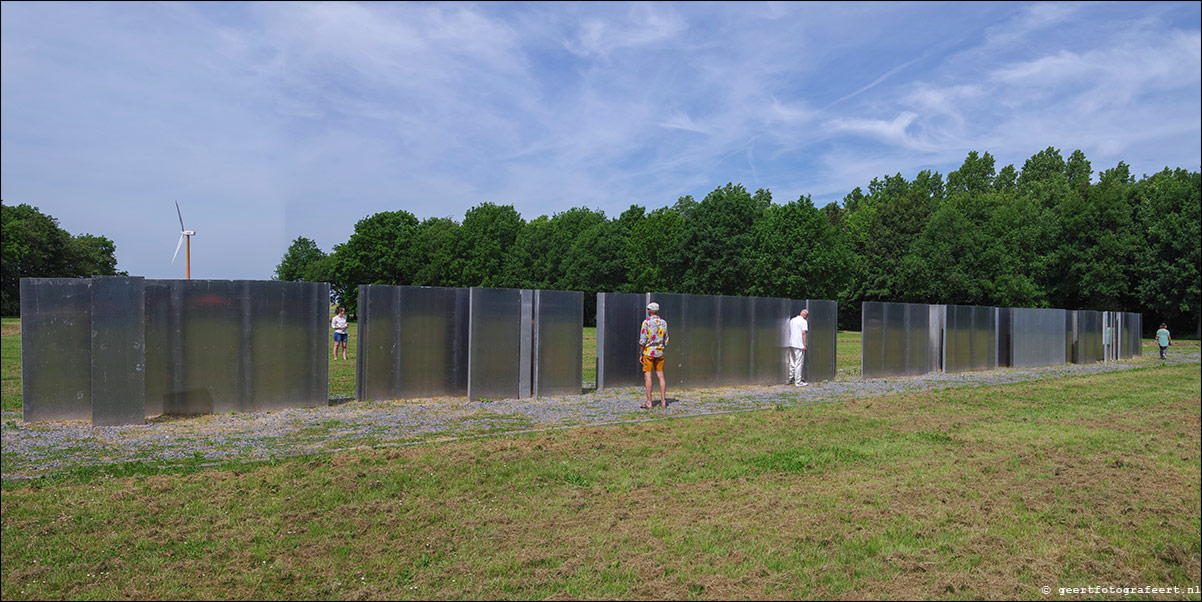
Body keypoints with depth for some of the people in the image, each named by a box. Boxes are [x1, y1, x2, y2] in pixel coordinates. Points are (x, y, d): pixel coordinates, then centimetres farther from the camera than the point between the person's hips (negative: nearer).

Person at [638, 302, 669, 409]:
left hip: (648, 352, -5)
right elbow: (666, 340, 8)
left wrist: (640, 354, -4)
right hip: (660, 352, 5)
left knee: (648, 376, -2)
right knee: (661, 376, 8)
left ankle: (649, 403, -3)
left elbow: (642, 340, -11)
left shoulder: (646, 322, -9)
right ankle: (663, 401, 9)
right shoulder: (663, 323, 5)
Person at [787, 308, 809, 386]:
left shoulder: (792, 320, 13)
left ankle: (790, 379, 18)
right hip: (799, 345, -7)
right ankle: (798, 382, -2)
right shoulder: (804, 321, -8)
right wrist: (805, 344, -10)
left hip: (791, 344, 7)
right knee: (799, 364, -4)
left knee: (792, 363, 14)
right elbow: (803, 333, -14)